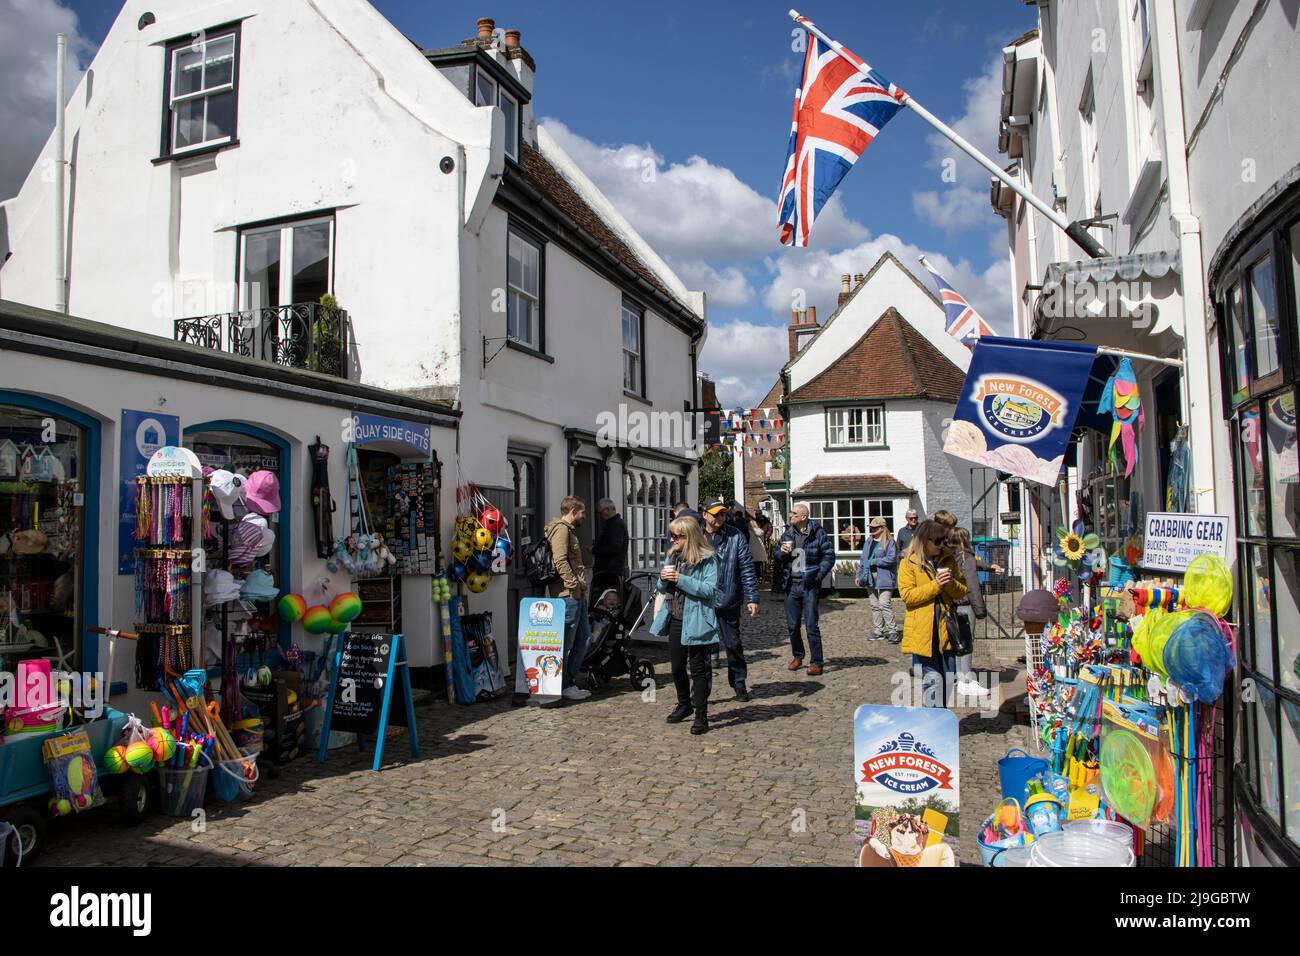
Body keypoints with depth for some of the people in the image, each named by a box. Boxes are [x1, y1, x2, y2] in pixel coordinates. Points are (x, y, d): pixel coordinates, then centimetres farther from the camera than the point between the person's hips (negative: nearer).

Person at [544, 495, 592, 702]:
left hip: (577, 595, 11)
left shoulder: (569, 530, 22)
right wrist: (574, 584, -20)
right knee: (566, 642, -3)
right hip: (568, 594, -11)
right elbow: (560, 561, -21)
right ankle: (563, 686, 6)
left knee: (583, 638, 14)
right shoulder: (561, 529, -11)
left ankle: (570, 682, 22)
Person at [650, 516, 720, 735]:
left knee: (698, 668, -1)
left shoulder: (707, 559, -11)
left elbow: (710, 589, -20)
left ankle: (701, 715, 7)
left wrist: (681, 579, -24)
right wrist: (663, 579, -8)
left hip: (696, 620, -7)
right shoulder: (672, 556, 9)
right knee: (677, 665, 16)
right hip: (675, 619, 7)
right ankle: (684, 704, 36)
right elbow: (661, 589, 15)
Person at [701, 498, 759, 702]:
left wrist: (752, 598, -7)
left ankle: (739, 684, 28)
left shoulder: (736, 536, -1)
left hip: (729, 600, 0)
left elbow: (747, 568, -2)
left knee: (733, 643, 11)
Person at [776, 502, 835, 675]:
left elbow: (829, 556, -3)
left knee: (811, 625, -4)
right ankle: (797, 656, 28)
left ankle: (817, 662, 5)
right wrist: (781, 552, -6)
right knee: (792, 625, 10)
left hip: (809, 585, -4)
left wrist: (818, 575, -10)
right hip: (791, 584, 4)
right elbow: (777, 556, 17)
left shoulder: (817, 533, -6)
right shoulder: (788, 533, 7)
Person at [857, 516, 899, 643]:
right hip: (870, 578, 7)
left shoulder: (889, 542, -5)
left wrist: (874, 561, -11)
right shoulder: (869, 542, 15)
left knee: (885, 604, -13)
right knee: (875, 606, 11)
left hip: (884, 578, -7)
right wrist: (859, 574, 14)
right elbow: (863, 559, 18)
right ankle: (878, 631, 18)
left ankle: (892, 631, -6)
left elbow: (891, 559, -16)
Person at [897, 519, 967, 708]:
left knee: (947, 680, 11)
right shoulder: (908, 563, -4)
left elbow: (962, 591, 11)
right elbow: (907, 595, -13)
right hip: (922, 632, -5)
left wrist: (951, 583, -10)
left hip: (946, 630, 5)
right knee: (931, 680, -5)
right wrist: (935, 585, -19)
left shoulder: (948, 560, 10)